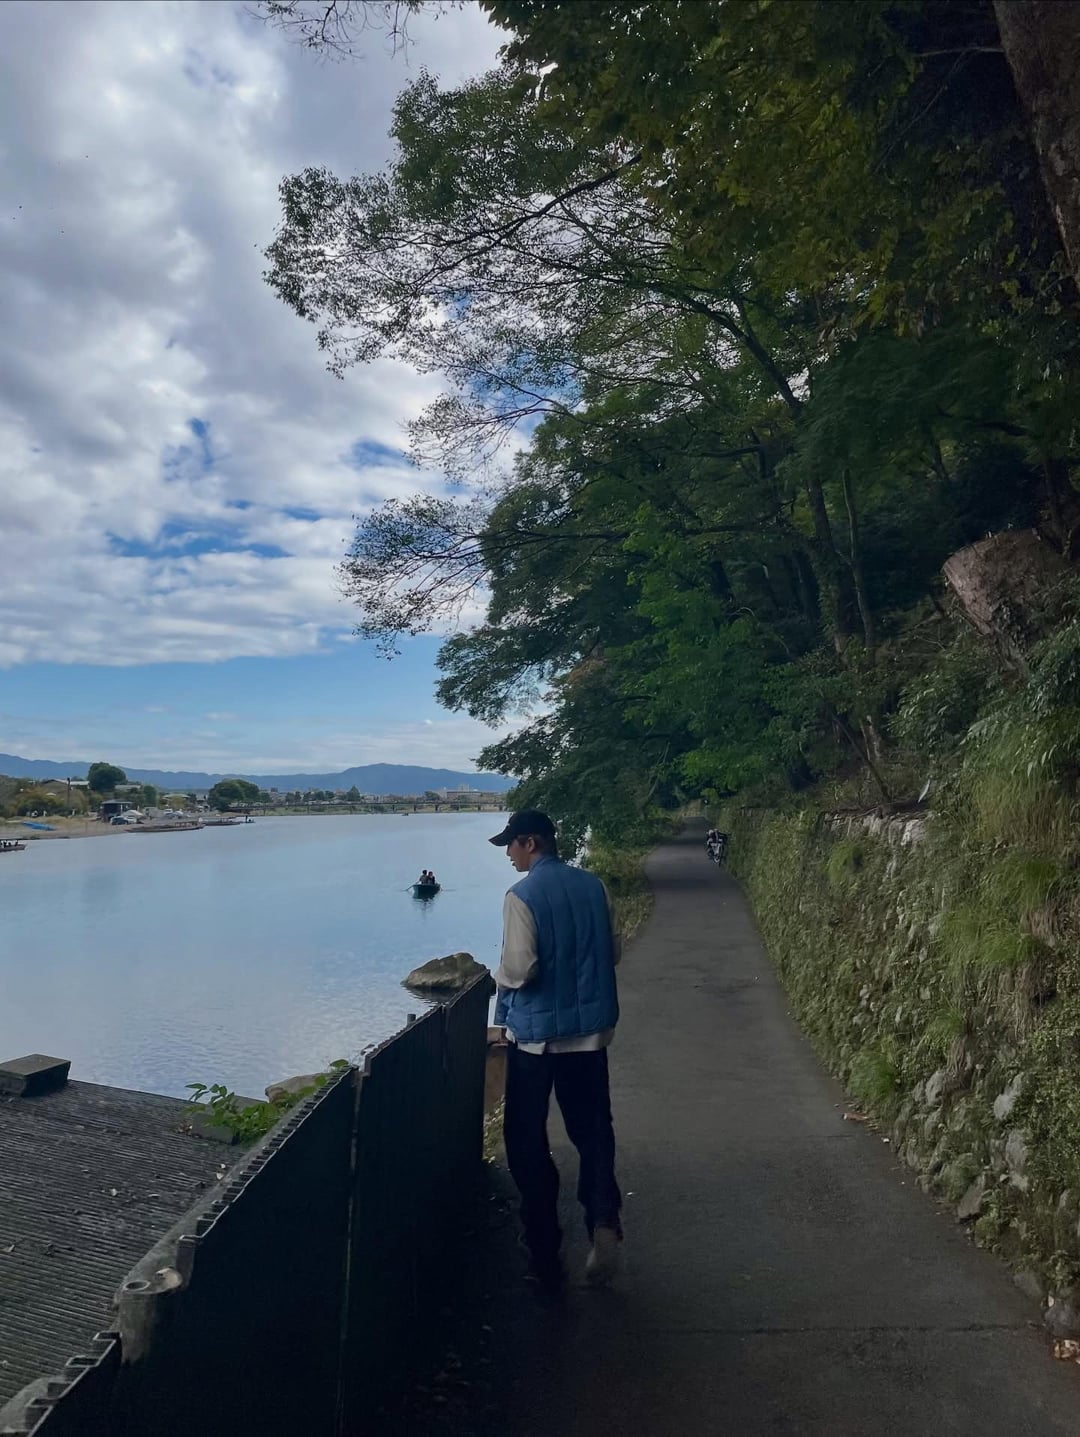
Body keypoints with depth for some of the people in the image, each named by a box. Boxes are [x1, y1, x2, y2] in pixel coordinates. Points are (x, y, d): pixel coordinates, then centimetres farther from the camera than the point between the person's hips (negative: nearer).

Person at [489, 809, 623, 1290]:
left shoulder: (522, 896, -16)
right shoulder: (593, 885, 1)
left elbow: (519, 969, -20)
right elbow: (612, 951, 8)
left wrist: (499, 976, 1)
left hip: (536, 1032, -4)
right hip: (590, 1027, 5)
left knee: (527, 1137, 11)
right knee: (591, 1126, 16)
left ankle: (545, 1257, 19)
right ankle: (603, 1217, -5)